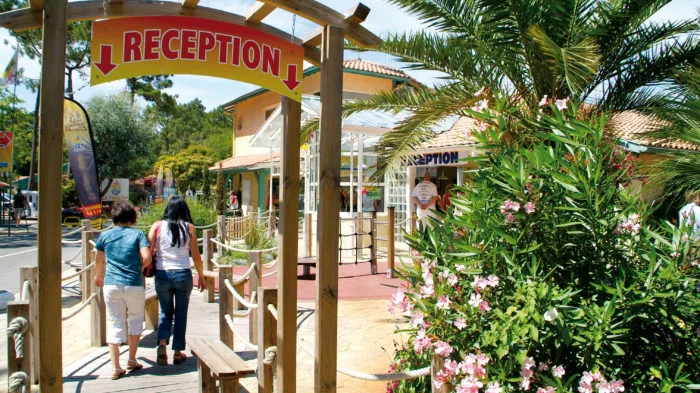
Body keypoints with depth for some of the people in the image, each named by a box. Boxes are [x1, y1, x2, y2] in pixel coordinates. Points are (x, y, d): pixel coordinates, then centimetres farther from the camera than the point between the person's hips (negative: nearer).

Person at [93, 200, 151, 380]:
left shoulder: (106, 235, 6)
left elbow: (99, 260, 19)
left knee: (114, 324, 6)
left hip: (111, 284, 2)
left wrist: (98, 276, 39)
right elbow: (147, 258, -12)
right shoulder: (137, 234, -1)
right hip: (134, 284, -1)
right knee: (135, 319, 18)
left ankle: (115, 368, 5)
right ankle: (132, 360, 22)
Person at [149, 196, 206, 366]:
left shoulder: (157, 226, 2)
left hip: (162, 274, 1)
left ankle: (162, 343, -3)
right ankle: (178, 353, 15)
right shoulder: (189, 227, 0)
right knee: (181, 314, 11)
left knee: (166, 312, 18)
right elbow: (196, 255, 1)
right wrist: (201, 276, 11)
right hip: (183, 274, -1)